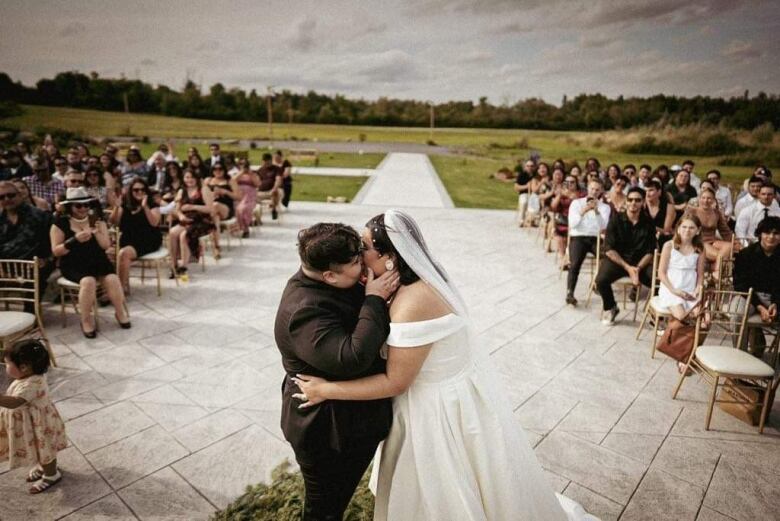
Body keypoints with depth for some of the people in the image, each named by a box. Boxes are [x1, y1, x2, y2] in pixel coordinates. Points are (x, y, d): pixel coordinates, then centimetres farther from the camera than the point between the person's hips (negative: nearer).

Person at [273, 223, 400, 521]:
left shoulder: (322, 283, -4)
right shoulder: (305, 311, -33)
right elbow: (352, 359, -40)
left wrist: (377, 293, -10)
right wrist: (375, 299, -32)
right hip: (328, 433, -8)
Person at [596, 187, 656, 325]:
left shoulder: (648, 222, 0)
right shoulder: (616, 220, -5)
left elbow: (650, 251, 0)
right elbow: (609, 249, -10)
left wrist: (638, 268, -18)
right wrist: (627, 267, -19)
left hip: (640, 262, 2)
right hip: (616, 259, -1)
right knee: (601, 280, -29)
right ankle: (610, 308, 3)